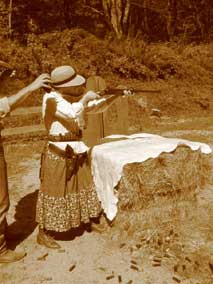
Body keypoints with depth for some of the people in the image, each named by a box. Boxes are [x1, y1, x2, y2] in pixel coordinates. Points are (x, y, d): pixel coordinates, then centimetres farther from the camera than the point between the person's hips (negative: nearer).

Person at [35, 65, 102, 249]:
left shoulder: (69, 99, 10)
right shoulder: (51, 99, -17)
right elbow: (72, 113, -33)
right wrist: (86, 98, -18)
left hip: (76, 151, 9)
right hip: (58, 153, -9)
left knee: (82, 186, 19)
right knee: (55, 191, 0)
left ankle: (88, 221, 39)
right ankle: (43, 233, 16)